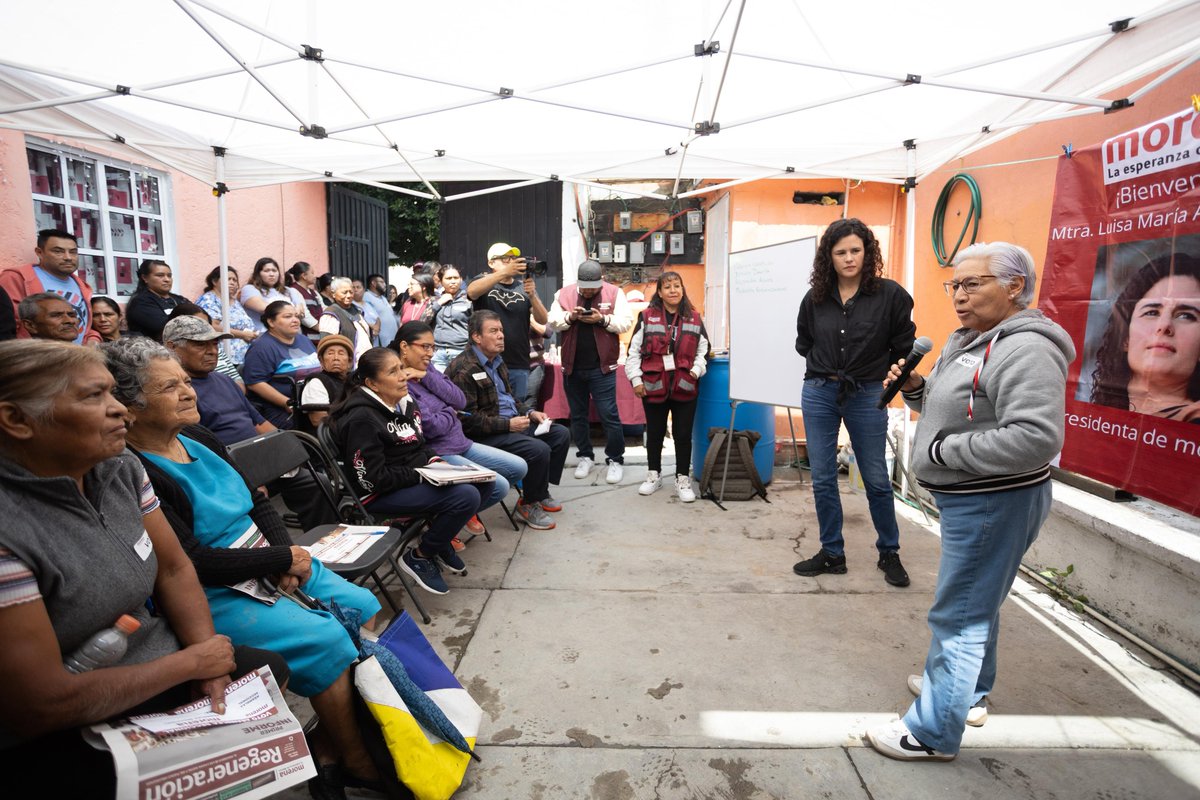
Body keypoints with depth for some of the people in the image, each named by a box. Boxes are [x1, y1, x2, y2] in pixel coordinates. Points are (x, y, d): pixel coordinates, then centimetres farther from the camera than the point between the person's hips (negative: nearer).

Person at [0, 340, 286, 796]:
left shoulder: (122, 468, -6)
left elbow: (173, 568, 2)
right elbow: (42, 704, -25)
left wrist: (207, 655, -11)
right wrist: (192, 662, -15)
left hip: (152, 664, 7)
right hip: (60, 737, -7)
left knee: (272, 671, 8)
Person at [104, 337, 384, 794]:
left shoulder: (198, 439, 6)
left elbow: (259, 503, 11)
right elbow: (190, 564, -23)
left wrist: (286, 551, -7)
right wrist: (283, 560, -17)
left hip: (270, 565, 8)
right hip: (212, 596, -8)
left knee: (362, 608, 0)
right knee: (326, 639, -21)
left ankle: (333, 737, 13)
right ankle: (352, 758, 3)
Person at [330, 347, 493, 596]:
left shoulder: (404, 403, 6)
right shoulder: (362, 418, -19)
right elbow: (373, 480, -21)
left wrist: (434, 461, -2)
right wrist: (421, 474, -18)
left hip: (415, 478, 9)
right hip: (380, 495, -9)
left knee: (484, 482, -2)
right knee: (467, 497, -24)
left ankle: (440, 536, 15)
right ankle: (419, 557, -3)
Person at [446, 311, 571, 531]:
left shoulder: (496, 362, 14)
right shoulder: (464, 370, -18)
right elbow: (468, 420, -22)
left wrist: (529, 413, 7)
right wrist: (508, 424, -22)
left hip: (512, 422, 10)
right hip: (484, 436, -10)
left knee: (561, 434, 4)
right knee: (539, 449, -27)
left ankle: (541, 491, 18)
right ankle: (528, 504, -1)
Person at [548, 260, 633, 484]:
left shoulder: (614, 293, -2)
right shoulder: (563, 294, 3)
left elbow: (625, 322, -7)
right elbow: (552, 322, -1)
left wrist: (603, 319, -22)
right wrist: (570, 317, -19)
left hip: (601, 368, -3)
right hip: (573, 367, 3)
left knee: (609, 415, -1)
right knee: (578, 415, 13)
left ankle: (616, 460, 11)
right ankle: (585, 457, 27)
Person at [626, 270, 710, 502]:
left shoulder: (694, 318, 5)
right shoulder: (647, 317, -1)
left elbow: (703, 350, 12)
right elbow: (634, 351, 0)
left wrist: (696, 369, -4)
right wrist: (636, 379, -5)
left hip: (685, 386, 1)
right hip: (654, 385, -1)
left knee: (683, 435, 6)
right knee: (654, 433, 13)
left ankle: (682, 480, 20)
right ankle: (653, 475, 30)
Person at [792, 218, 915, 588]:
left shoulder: (889, 294, -7)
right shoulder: (815, 298, 0)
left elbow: (904, 347, 1)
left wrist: (876, 370, 2)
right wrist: (826, 368, 8)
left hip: (866, 396, -2)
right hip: (819, 394, 3)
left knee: (876, 480, 8)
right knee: (823, 479, 7)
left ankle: (889, 553, 29)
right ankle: (832, 553, 23)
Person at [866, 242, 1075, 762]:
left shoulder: (1026, 350, -21)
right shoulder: (968, 339, 10)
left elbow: (1036, 439, -31)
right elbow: (950, 406, 20)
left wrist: (944, 449, -24)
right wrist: (914, 388, 1)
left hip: (994, 504, -10)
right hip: (966, 499, 10)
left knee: (959, 614, -1)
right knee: (977, 603, 24)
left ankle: (934, 732, 12)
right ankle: (968, 691, 44)